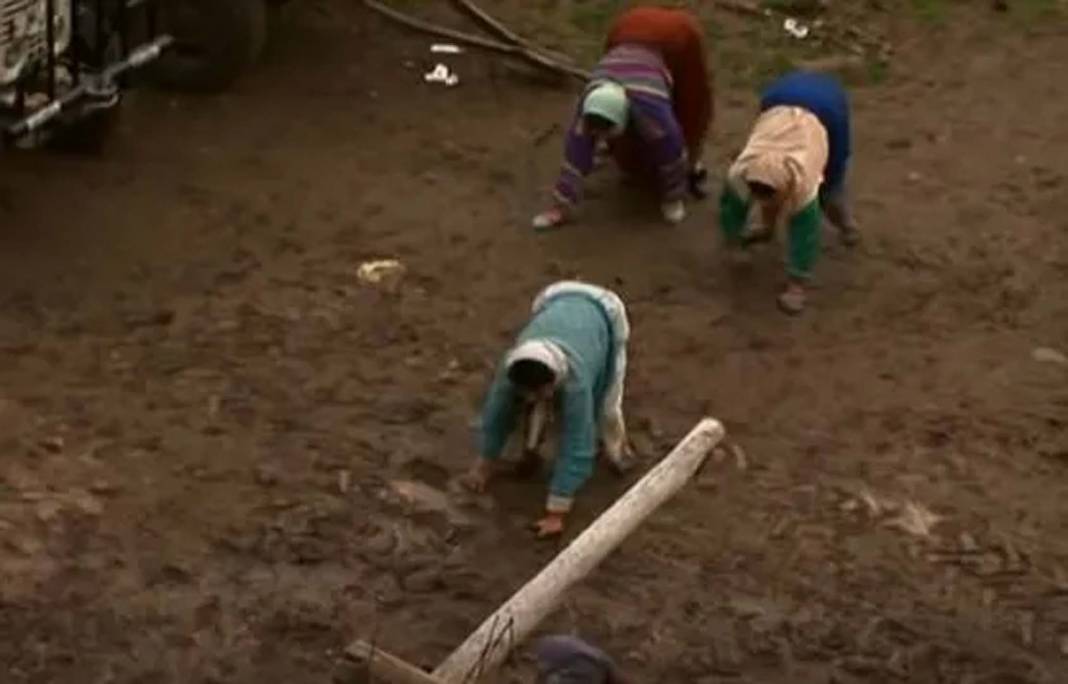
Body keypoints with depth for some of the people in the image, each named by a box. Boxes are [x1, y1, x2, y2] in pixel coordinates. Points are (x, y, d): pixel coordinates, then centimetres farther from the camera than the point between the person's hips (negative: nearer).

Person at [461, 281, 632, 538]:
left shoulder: (574, 381, -45)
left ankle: (616, 449, 27)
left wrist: (555, 514, -39)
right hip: (556, 301, 3)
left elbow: (576, 450, -42)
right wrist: (483, 467, -6)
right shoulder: (512, 369, -35)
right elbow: (497, 414, -17)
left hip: (603, 314, -3)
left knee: (604, 406, 1)